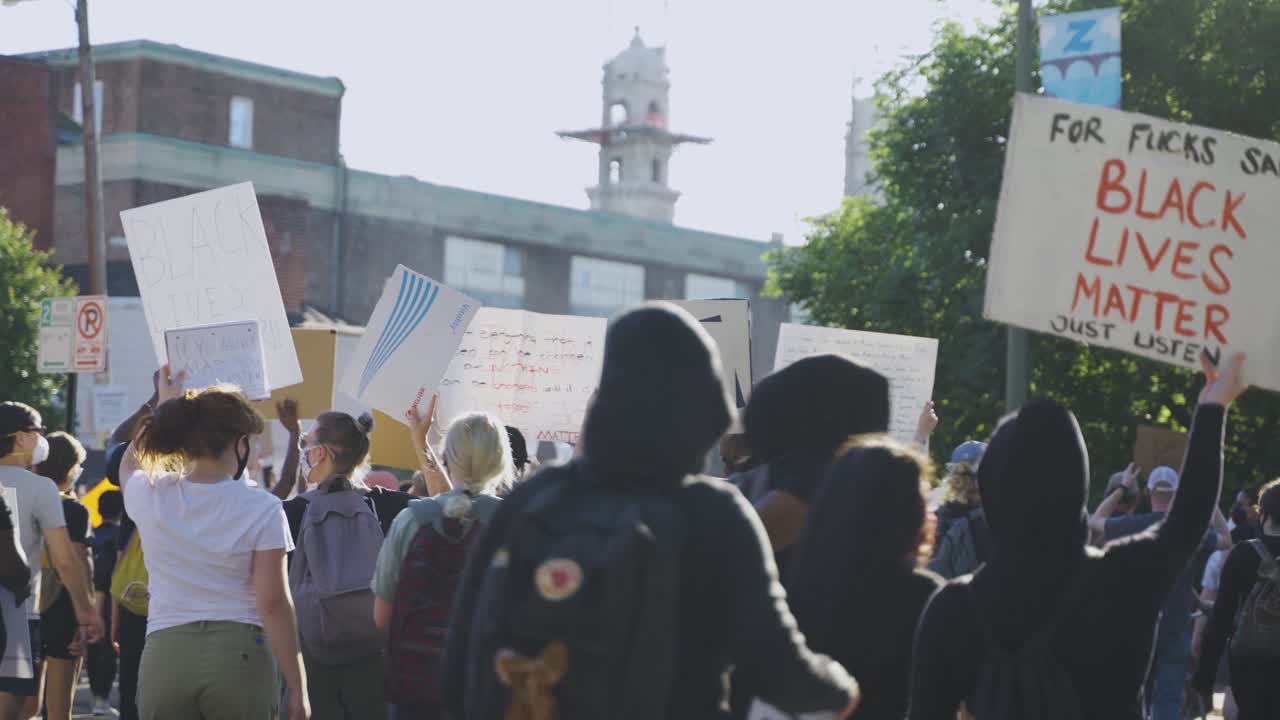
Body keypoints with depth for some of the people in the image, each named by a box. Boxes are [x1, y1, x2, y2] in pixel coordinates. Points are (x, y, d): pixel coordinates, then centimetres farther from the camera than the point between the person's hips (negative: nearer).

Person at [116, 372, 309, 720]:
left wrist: (166, 403, 44)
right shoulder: (261, 509, -4)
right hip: (240, 654, -2)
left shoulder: (150, 496, 5)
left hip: (166, 655, 2)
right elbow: (273, 604, -7)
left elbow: (130, 462, 32)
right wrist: (297, 688, -2)